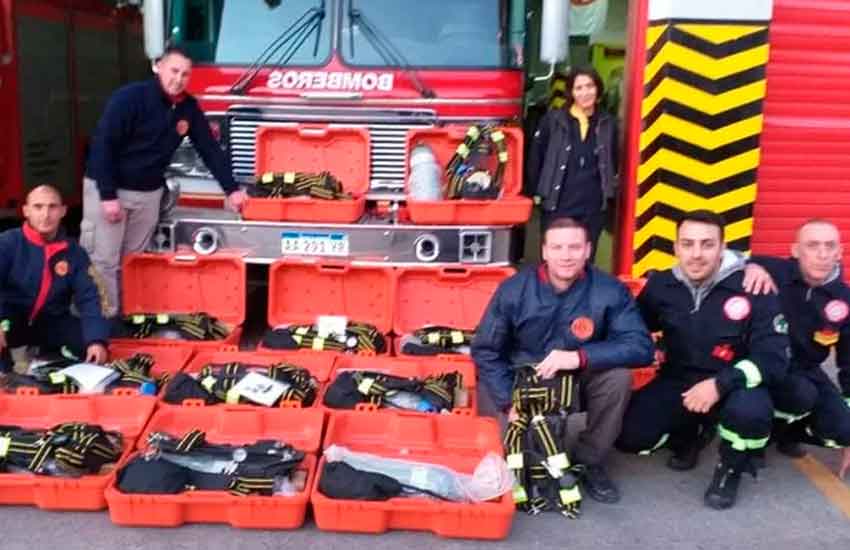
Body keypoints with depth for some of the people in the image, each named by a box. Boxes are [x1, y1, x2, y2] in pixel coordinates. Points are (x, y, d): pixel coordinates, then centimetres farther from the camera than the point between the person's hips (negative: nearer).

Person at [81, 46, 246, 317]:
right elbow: (103, 144, -19)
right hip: (108, 188, -6)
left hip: (148, 192, 6)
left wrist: (231, 189, 2)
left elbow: (209, 148, 7)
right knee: (102, 260, -4)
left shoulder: (189, 108, 0)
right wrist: (107, 195, -22)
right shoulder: (130, 97, -18)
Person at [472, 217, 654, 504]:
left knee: (619, 376, -29)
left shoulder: (610, 291, -15)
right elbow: (485, 350, -6)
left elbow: (640, 346, -23)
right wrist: (510, 402, -16)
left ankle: (588, 461, -6)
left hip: (581, 380, 1)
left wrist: (580, 357, -35)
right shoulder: (514, 289, -12)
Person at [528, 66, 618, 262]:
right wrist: (539, 191, 2)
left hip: (593, 206, 2)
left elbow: (613, 164, 15)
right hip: (557, 204, -2)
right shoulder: (553, 120, -2)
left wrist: (609, 196, 11)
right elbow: (535, 157, 2)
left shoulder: (608, 124, 6)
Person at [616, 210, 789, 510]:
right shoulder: (661, 286, -4)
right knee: (628, 435, -14)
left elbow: (773, 359, -18)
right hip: (677, 384, 3)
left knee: (750, 410, -37)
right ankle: (690, 433, 20)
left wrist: (721, 384, -31)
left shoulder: (752, 289, -16)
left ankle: (730, 469, -1)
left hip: (734, 386, -3)